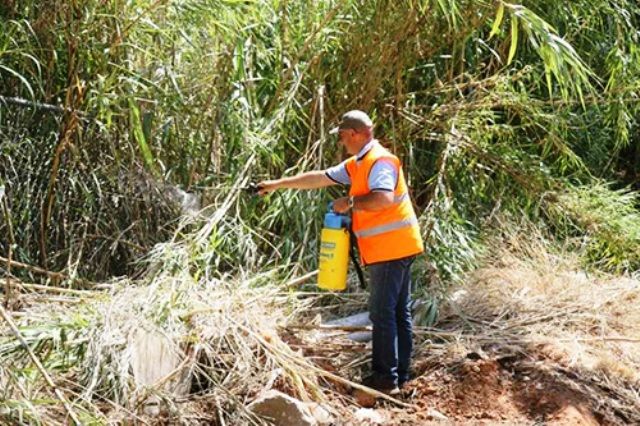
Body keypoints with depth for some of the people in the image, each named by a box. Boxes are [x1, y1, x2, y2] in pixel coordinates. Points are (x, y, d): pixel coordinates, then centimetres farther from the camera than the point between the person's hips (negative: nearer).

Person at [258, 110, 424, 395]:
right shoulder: (357, 164, 17)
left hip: (390, 249, -10)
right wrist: (277, 184, 22)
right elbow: (319, 178, 21)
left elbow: (383, 199, -30)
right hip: (395, 249, 10)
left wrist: (349, 203, -17)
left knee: (383, 313, -7)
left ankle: (385, 379, -3)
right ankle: (399, 375, 19)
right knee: (399, 312, 12)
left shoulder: (380, 161, -14)